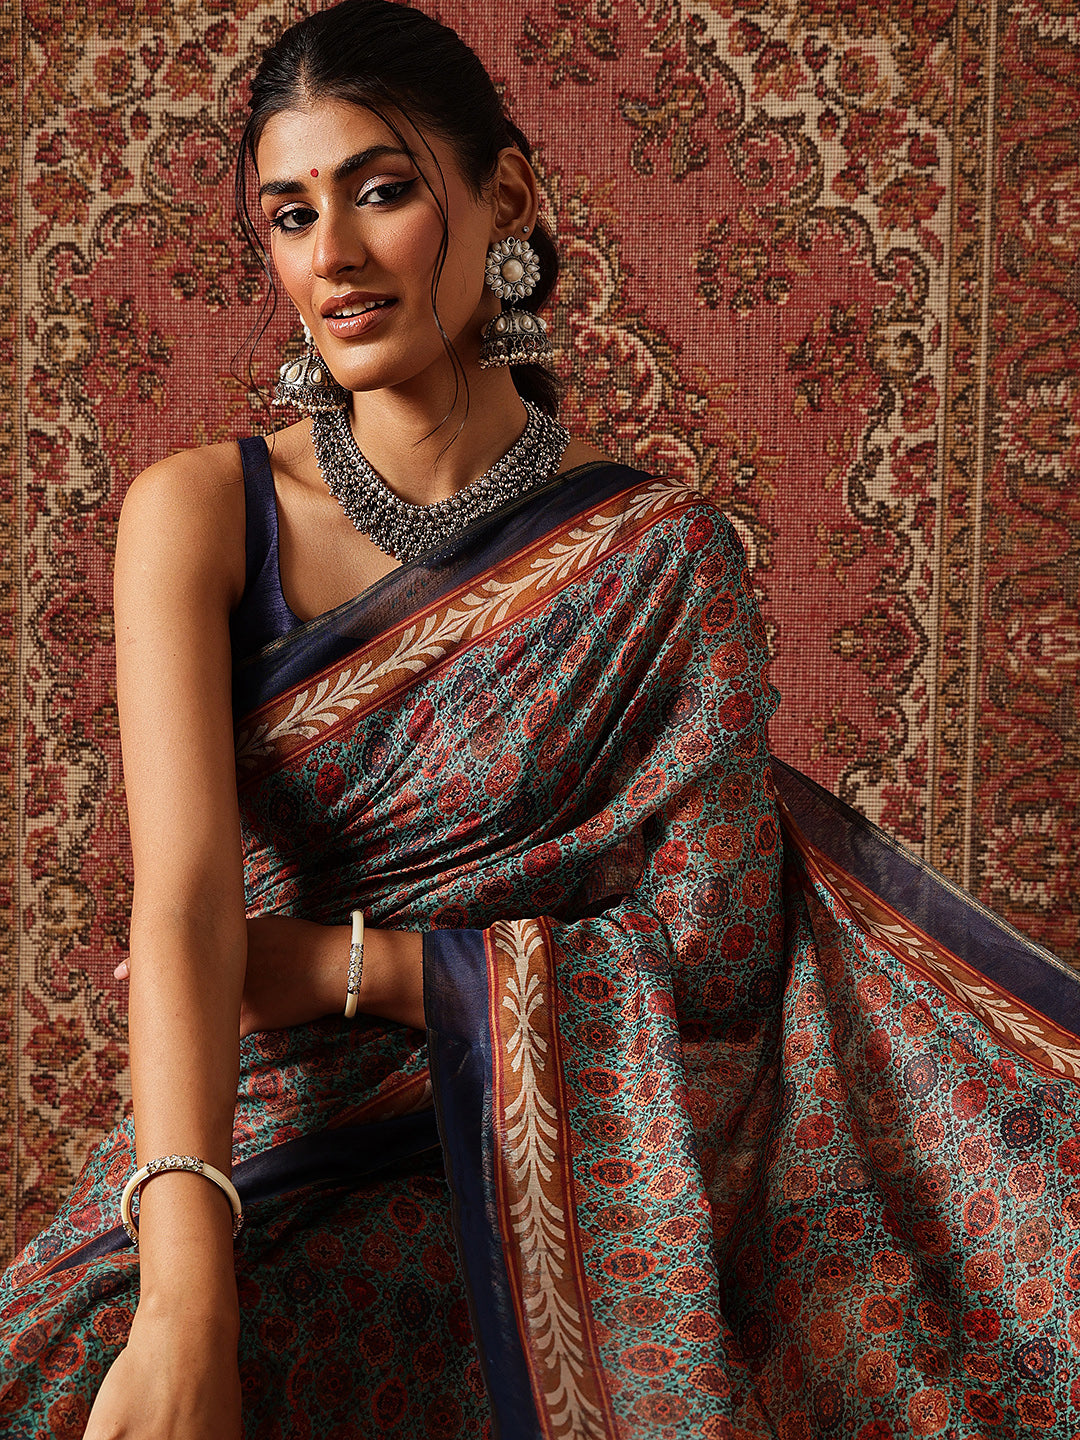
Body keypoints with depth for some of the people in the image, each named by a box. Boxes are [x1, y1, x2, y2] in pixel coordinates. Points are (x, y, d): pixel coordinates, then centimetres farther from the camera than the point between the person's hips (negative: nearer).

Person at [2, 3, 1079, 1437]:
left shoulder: (664, 553, -1)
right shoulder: (200, 511, -1)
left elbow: (712, 953, -5)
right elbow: (181, 899, -14)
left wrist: (338, 964, -10)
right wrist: (184, 1301, -27)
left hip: (550, 1174, 0)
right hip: (256, 1166, 1)